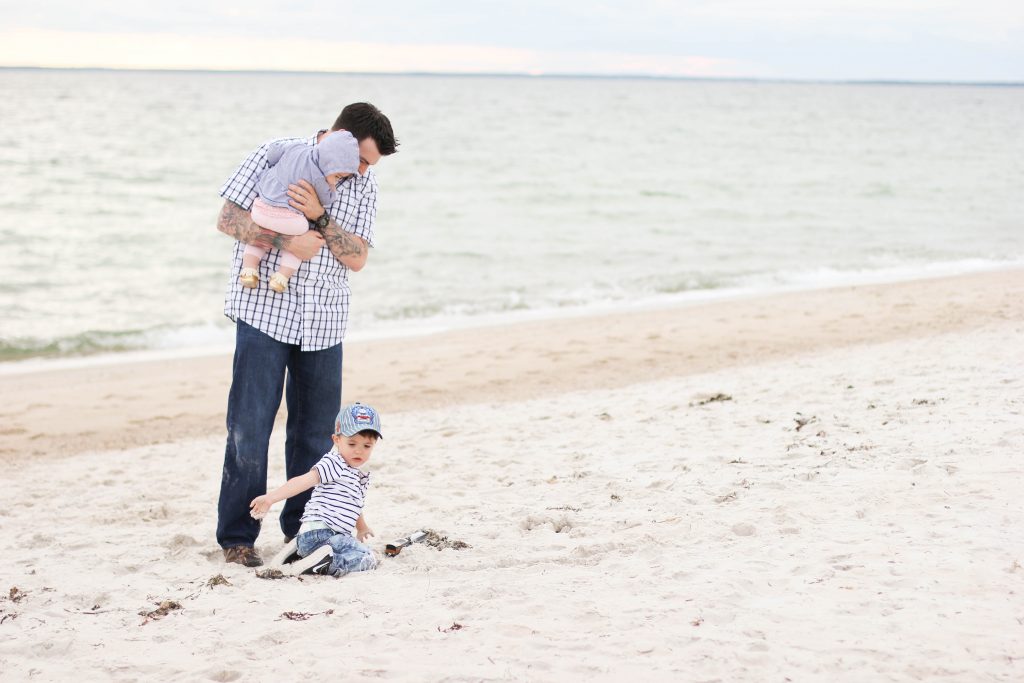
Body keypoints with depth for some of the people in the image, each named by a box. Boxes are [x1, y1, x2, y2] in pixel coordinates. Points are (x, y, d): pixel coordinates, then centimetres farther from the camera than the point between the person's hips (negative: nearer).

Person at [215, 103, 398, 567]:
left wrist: (320, 217, -17)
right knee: (250, 426, -4)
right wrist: (284, 242, -19)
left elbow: (357, 258, -2)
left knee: (316, 429, 8)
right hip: (264, 312, -4)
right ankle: (236, 536, 4)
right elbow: (228, 219, -7)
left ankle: (302, 527, 22)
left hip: (323, 321, 4)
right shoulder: (275, 156, -5)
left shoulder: (363, 184, 6)